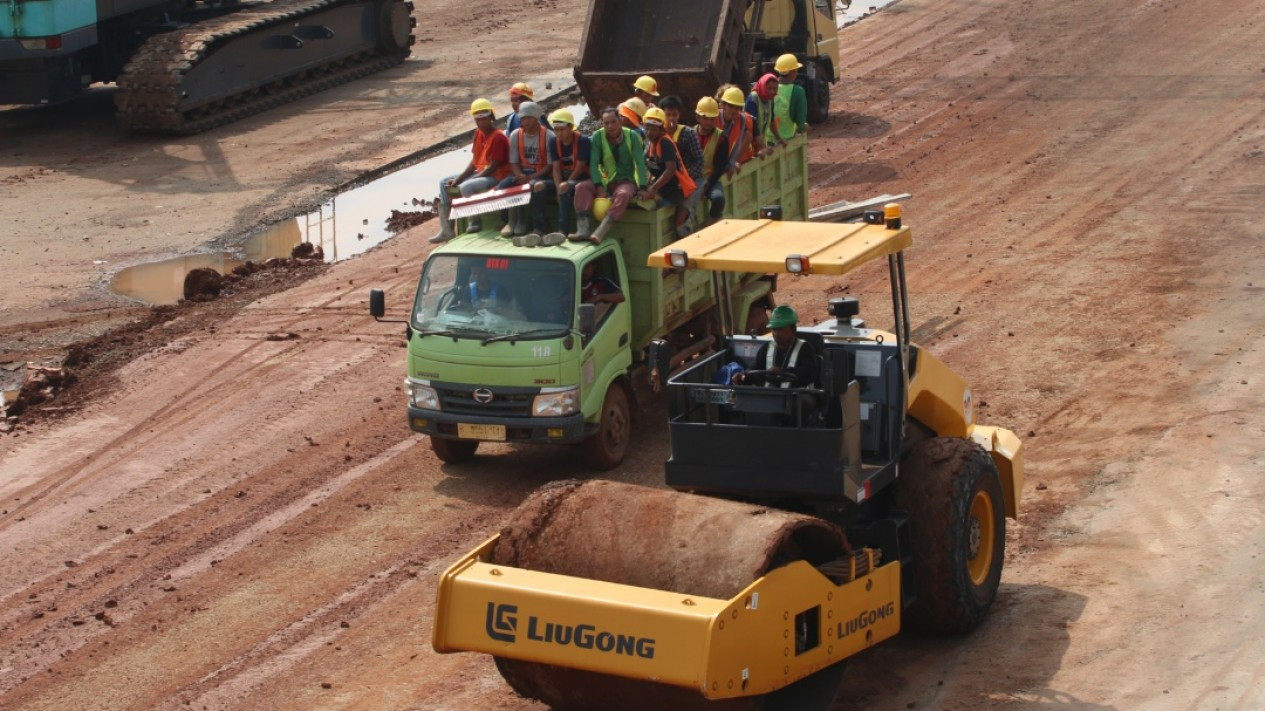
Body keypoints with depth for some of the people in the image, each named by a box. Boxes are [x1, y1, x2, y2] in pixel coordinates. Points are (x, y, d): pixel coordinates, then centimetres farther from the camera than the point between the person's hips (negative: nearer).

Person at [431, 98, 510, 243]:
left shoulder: (498, 137, -18)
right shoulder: (478, 133, 8)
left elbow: (493, 166, -21)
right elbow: (474, 160, 10)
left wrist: (466, 180, -19)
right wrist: (458, 178, -2)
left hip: (496, 177, -10)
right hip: (480, 173, 10)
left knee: (466, 187, -34)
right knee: (444, 183, 6)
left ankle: (475, 222, -11)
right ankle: (446, 229, 0)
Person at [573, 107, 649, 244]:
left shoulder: (632, 136, -7)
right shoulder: (598, 136, -4)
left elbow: (640, 163, -13)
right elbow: (594, 163, -10)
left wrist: (642, 188, -24)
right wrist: (599, 188, -23)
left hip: (627, 181, -3)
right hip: (606, 181, 3)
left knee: (623, 194, -37)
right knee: (581, 187, -24)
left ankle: (600, 232, -51)